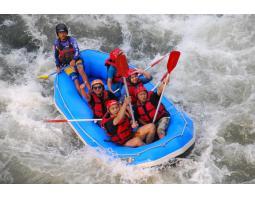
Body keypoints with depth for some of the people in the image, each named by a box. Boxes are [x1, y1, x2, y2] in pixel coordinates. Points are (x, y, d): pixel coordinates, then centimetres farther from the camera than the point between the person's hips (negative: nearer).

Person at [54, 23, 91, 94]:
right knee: (74, 77, -21)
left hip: (75, 60, -1)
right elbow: (56, 56, 15)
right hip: (66, 64, 1)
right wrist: (58, 66, 5)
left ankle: (90, 90, -37)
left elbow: (77, 51, -12)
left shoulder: (72, 40, -2)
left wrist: (74, 60, -29)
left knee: (81, 70, -31)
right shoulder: (56, 43, 5)